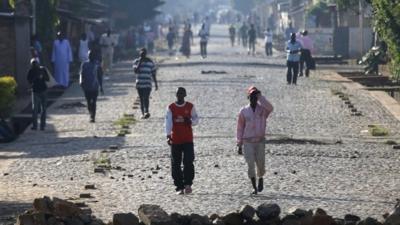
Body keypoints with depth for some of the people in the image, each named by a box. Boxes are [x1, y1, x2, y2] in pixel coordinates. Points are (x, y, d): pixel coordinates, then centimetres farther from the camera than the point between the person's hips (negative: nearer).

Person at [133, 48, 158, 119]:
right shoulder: (136, 62, 5)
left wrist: (156, 83, 9)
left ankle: (146, 112, -31)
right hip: (139, 84, 2)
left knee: (146, 98, -17)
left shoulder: (150, 62, 5)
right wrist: (140, 63, -14)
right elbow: (135, 71, -11)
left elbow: (153, 74, 10)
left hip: (148, 84, -2)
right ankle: (143, 113, 14)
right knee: (141, 99, 7)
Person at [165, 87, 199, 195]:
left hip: (188, 139, -1)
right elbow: (168, 122, -7)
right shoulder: (171, 108, 2)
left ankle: (188, 184, -4)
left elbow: (196, 119, 12)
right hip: (175, 140, 1)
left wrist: (190, 122, -12)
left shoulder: (190, 107, 4)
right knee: (176, 165, 3)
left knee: (188, 162, -14)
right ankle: (179, 187, 10)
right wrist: (168, 135, -20)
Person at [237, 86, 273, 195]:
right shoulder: (243, 111, 2)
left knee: (260, 163, 3)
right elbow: (240, 128, 6)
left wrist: (260, 96, -23)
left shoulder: (263, 109, 0)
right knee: (250, 164, -8)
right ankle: (254, 187, 1)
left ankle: (260, 179, 34)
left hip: (260, 141, 0)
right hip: (247, 142, 0)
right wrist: (239, 144, 5)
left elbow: (270, 108, -25)